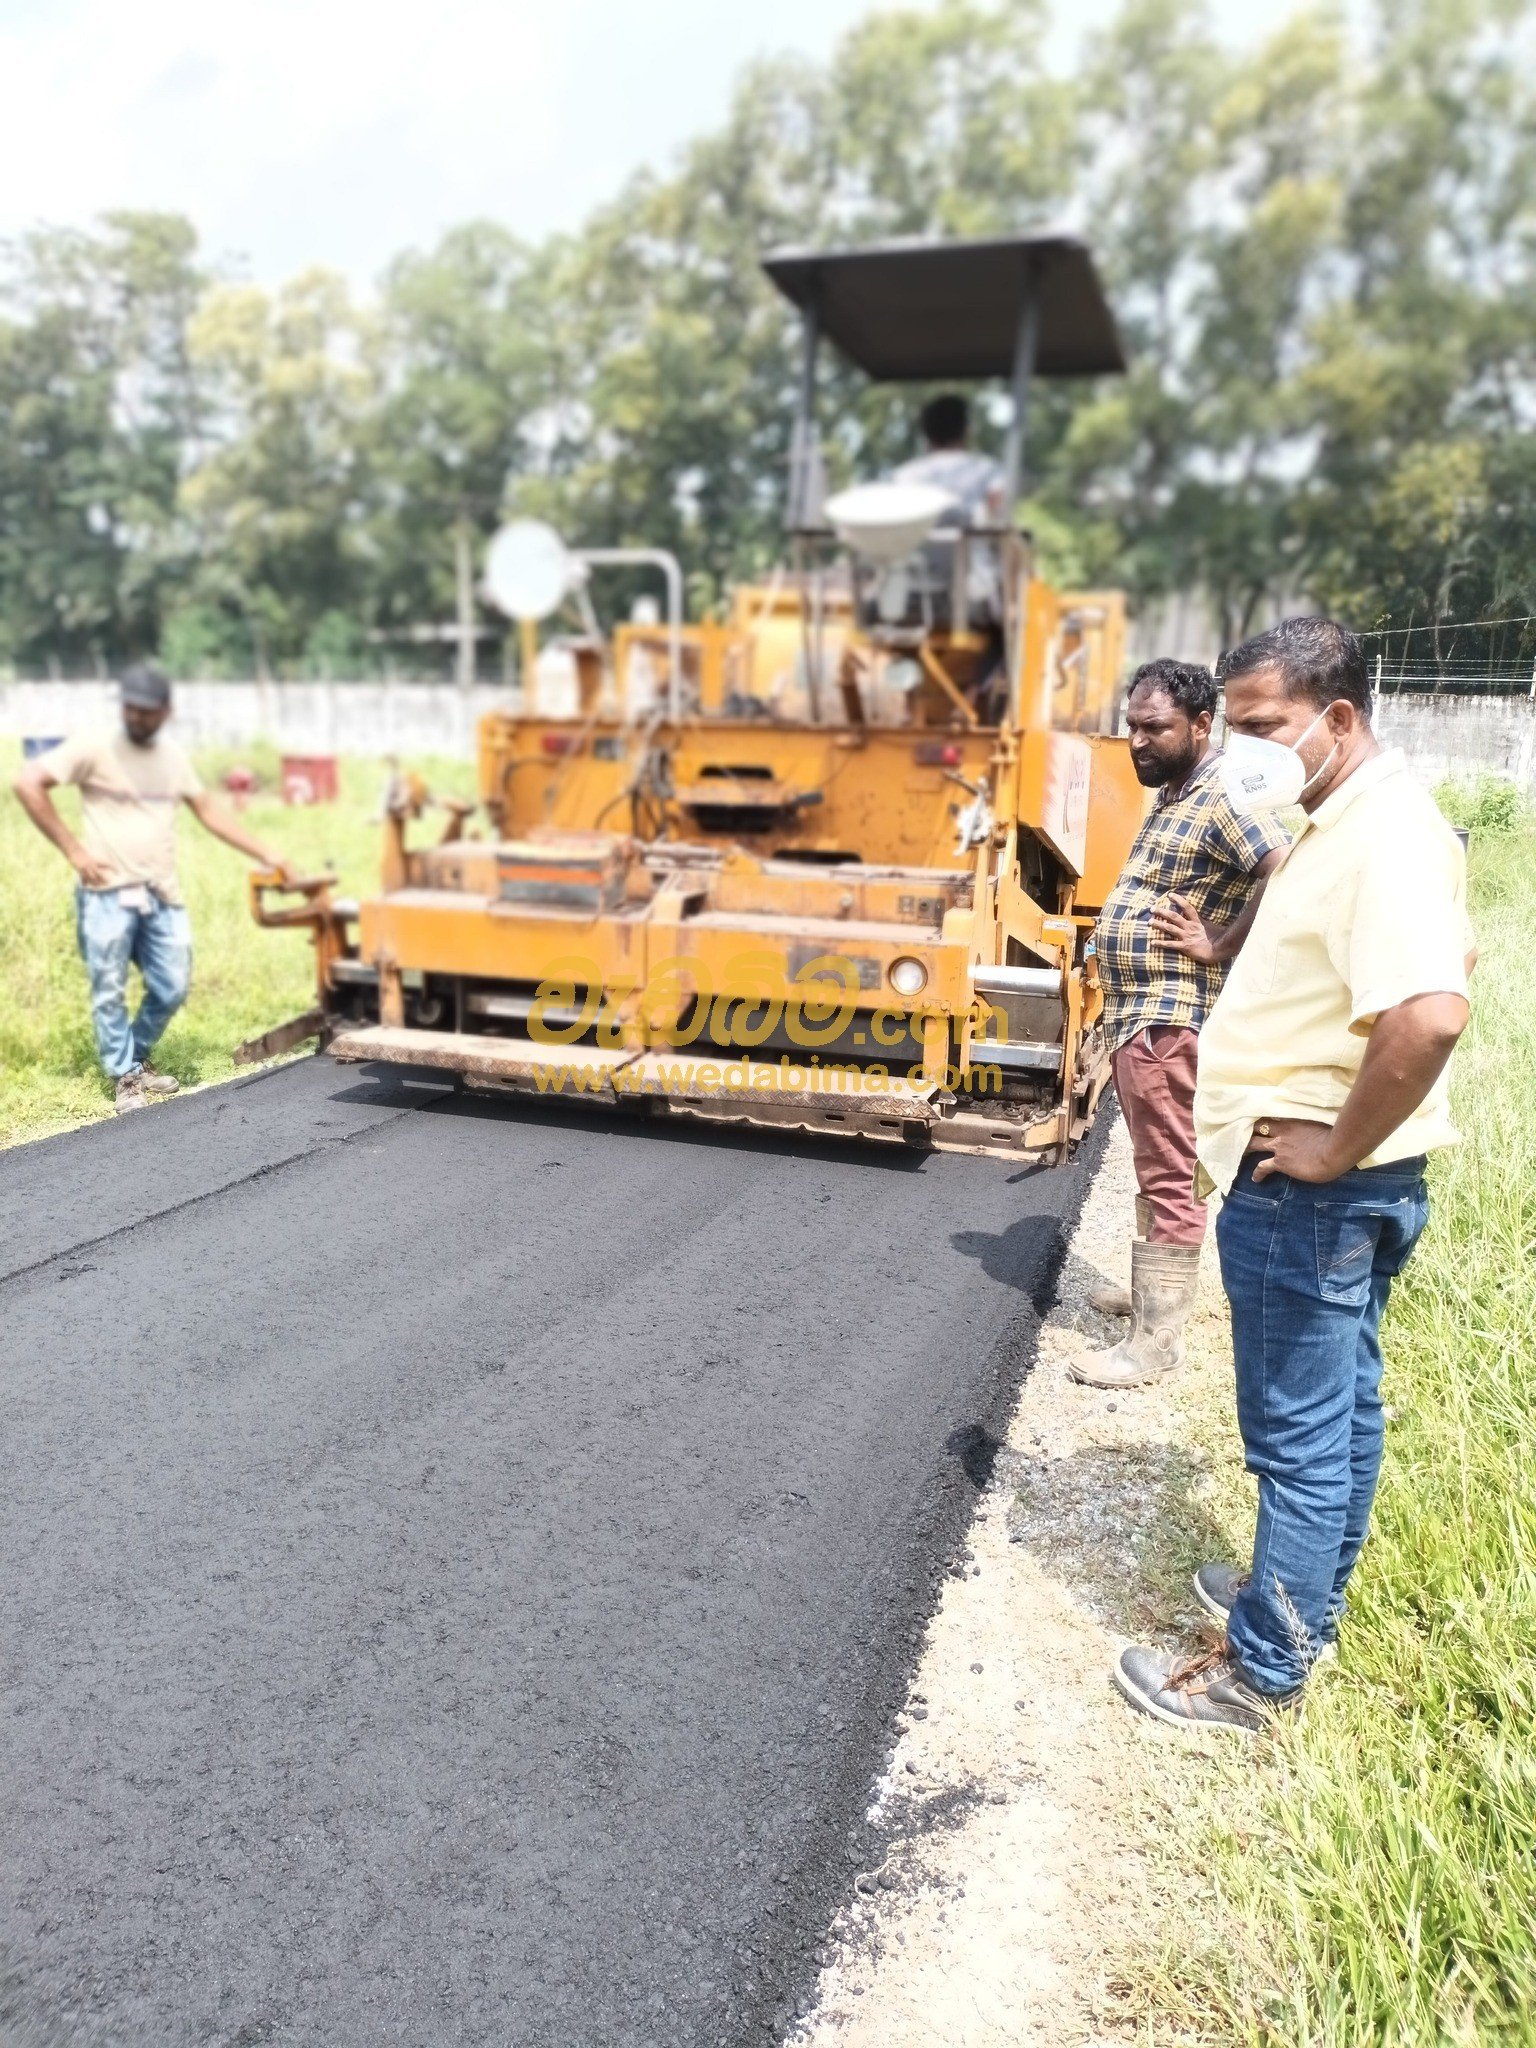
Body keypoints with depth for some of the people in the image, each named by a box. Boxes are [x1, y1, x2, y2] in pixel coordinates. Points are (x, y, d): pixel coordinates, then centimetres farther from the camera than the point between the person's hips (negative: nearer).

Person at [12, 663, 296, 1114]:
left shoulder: (174, 756, 10)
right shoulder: (94, 747, -6)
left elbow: (210, 812, 17)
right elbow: (27, 783, -9)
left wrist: (266, 856, 13)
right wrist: (73, 849, -12)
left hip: (162, 895, 5)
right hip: (107, 894, -5)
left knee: (172, 991, 7)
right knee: (110, 993, 1)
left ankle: (133, 1060, 29)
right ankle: (126, 1078, 14)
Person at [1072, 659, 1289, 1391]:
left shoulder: (1222, 796, -17)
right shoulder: (1173, 794, 14)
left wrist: (1219, 947, -21)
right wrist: (1122, 1003, 15)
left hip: (1170, 1016, -10)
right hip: (1137, 1012, 10)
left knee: (1168, 1177, -3)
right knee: (1152, 1167, 21)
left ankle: (1156, 1340, 5)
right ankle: (1153, 1288, 36)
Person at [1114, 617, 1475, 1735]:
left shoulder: (1386, 833, -21)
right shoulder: (1345, 822, 10)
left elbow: (1431, 1011, -36)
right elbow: (1448, 949, 26)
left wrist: (1334, 1146, -24)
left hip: (1310, 1192, -10)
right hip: (1338, 1191, 10)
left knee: (1300, 1433, 3)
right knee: (1340, 1409, 22)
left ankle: (1263, 1671, 19)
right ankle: (1305, 1600, 40)